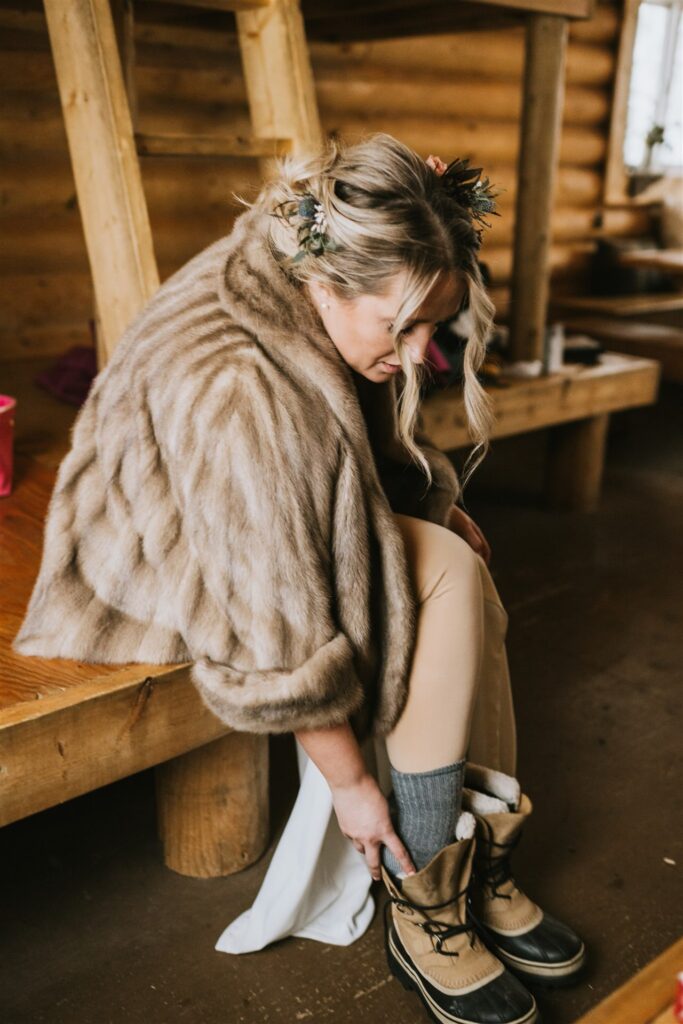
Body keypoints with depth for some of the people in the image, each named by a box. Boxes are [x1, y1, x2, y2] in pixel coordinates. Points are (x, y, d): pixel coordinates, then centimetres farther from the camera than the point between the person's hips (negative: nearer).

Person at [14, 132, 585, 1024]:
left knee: (458, 570, -13)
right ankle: (421, 911, -10)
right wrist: (348, 779, -18)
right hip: (175, 561, -8)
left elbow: (380, 446, 12)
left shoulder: (321, 299, -11)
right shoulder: (244, 398, -37)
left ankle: (481, 866, 0)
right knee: (449, 577, -23)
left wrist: (437, 504, 1)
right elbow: (282, 638, -29)